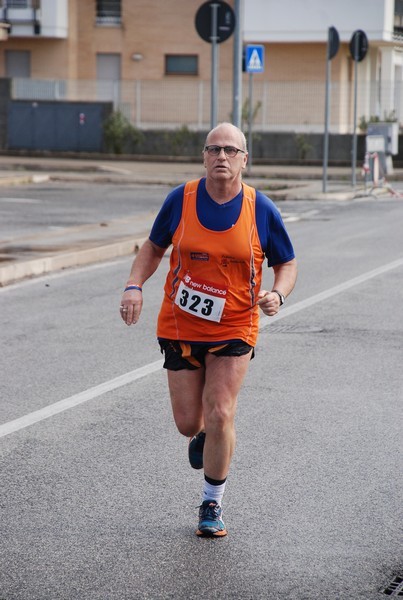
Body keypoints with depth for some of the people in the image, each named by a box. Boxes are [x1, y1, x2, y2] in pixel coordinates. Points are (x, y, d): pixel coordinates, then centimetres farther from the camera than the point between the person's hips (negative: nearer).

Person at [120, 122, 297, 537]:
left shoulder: (262, 210, -8)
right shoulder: (180, 200, -7)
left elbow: (287, 264, 4)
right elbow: (154, 248, 7)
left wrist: (277, 294, -17)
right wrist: (134, 286, -9)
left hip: (234, 329, -1)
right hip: (180, 327, 1)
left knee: (219, 416, -10)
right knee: (188, 423, 4)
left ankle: (212, 504, 10)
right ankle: (203, 436, 44)